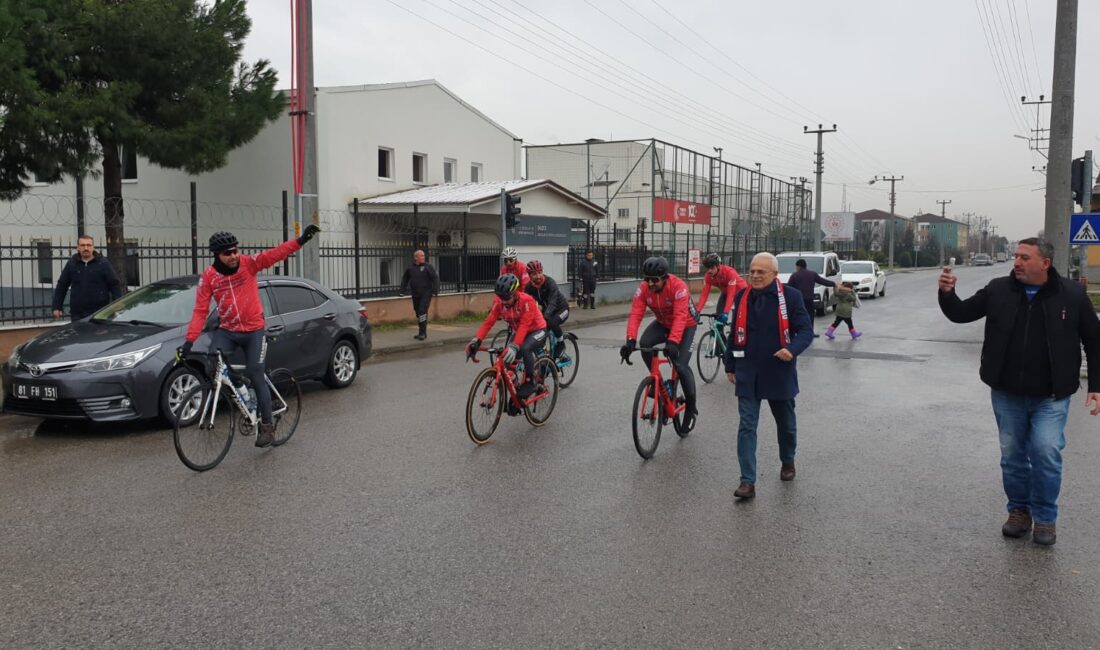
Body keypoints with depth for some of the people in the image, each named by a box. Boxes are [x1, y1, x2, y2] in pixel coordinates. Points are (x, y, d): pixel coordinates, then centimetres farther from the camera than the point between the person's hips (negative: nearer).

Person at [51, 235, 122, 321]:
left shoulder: (103, 263, 2)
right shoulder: (71, 264, 9)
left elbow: (115, 285, -1)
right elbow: (61, 286, 13)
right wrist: (57, 307, 8)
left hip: (100, 313, -2)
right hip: (77, 314, 2)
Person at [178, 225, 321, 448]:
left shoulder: (248, 263, -10)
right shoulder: (208, 276, -8)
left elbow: (277, 254, -21)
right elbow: (200, 311, -10)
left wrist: (301, 240, -36)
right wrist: (189, 340, -18)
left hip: (254, 331, -1)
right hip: (227, 331, 2)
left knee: (256, 377, -2)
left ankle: (267, 425, 10)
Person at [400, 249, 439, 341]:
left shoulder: (428, 267, -5)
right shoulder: (410, 268, 5)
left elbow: (435, 278, -9)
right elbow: (405, 279, 17)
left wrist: (435, 290, -16)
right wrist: (403, 290, 13)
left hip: (426, 294, -5)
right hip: (415, 295, 5)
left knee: (422, 311, -15)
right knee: (418, 312, 10)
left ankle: (423, 333, -11)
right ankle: (422, 333, 21)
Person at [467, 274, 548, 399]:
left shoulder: (526, 300, -31)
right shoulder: (499, 302, -16)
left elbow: (524, 325, -38)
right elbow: (489, 321, -22)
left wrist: (514, 346, -50)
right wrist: (476, 340, -36)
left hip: (536, 330, -6)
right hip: (518, 331, 6)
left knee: (525, 349, -35)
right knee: (508, 357, -11)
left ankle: (529, 382, -16)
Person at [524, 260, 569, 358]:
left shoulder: (550, 283, -27)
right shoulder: (529, 286, -11)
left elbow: (552, 303, -37)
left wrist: (545, 316, -53)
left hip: (561, 309, -5)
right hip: (545, 310, 5)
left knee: (552, 322, -34)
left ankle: (561, 343, -9)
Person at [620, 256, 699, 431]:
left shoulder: (678, 287, -35)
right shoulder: (643, 288, -22)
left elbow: (680, 317, -43)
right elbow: (635, 314, -29)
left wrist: (672, 342, -56)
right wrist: (631, 340, -44)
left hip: (686, 325, -4)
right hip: (663, 323, 4)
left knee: (681, 365, -16)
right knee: (645, 344, -25)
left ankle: (691, 408, 5)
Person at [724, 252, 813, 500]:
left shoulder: (791, 296, -9)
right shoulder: (742, 297, 2)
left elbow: (806, 330, -9)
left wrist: (793, 349, -29)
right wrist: (730, 366, 14)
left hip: (779, 374, -1)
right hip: (748, 375, 2)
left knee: (786, 423, 19)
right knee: (747, 427, -5)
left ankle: (788, 462, 45)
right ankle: (748, 482, -4)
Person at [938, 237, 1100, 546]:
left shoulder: (1072, 295, -5)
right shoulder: (999, 290, -2)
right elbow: (961, 313, 3)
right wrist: (947, 293, -18)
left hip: (1050, 396, -2)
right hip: (1007, 394, 2)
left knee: (1046, 452, -10)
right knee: (1012, 456, 10)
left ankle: (1045, 517, 10)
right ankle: (1019, 510, 28)